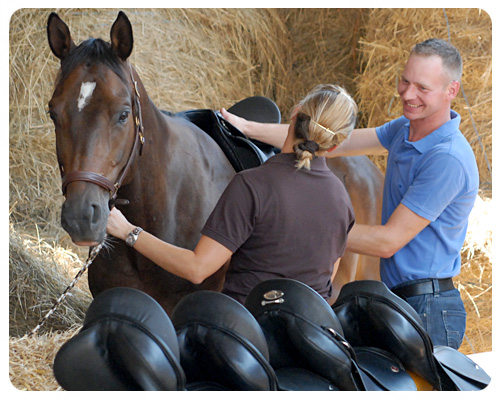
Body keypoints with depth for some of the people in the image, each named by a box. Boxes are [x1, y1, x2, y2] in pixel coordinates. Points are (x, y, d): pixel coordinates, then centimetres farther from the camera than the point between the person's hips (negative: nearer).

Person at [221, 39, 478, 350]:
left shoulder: (449, 159, -20)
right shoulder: (406, 129, 11)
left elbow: (388, 241, -19)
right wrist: (248, 128, 7)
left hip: (428, 312, -9)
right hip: (399, 300, 9)